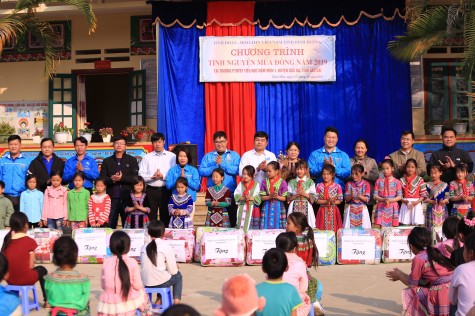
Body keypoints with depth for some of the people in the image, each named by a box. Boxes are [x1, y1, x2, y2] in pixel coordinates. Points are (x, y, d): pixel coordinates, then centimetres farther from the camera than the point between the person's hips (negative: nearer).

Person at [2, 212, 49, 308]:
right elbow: (31, 266, -7)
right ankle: (47, 301, 34)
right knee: (42, 269, 27)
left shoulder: (7, 240, 3)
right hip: (26, 279, -4)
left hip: (9, 279, 4)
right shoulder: (30, 241, -9)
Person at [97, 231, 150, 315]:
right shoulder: (132, 262, -12)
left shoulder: (106, 262, -4)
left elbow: (103, 285, 3)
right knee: (142, 292, 28)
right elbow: (138, 286, -8)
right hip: (127, 304, -2)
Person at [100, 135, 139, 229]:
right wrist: (112, 180, -14)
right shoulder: (107, 161, 13)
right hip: (111, 197, 2)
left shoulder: (132, 160, 7)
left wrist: (122, 178, -16)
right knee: (110, 224, 2)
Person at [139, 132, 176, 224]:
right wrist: (152, 177, -14)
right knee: (150, 217, 3)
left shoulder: (172, 156, 4)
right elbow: (141, 175, 1)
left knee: (165, 216, 4)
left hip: (166, 190, -1)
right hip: (151, 190, 1)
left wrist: (163, 176, -16)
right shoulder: (147, 157, 9)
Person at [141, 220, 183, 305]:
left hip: (146, 283, 5)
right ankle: (176, 301, 16)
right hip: (161, 282, -5)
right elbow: (173, 271, -7)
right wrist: (176, 267, 16)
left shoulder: (144, 248, 3)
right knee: (178, 276, 26)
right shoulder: (166, 247, -9)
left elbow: (144, 267, 11)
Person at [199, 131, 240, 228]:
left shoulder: (234, 155, 8)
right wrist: (215, 166, -12)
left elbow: (238, 170, -8)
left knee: (232, 219, -1)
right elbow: (201, 171, -1)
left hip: (230, 193, -1)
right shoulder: (208, 156, 11)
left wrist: (222, 164, -14)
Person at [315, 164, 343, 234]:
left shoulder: (337, 186, -2)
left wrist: (333, 202, -19)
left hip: (333, 211, 0)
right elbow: (316, 200, -2)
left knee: (333, 229, -1)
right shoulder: (319, 186, 0)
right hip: (323, 211, 0)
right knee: (322, 230, -1)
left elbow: (340, 200, 0)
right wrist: (326, 201, -16)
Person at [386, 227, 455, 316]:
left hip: (441, 296, -8)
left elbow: (412, 283, 4)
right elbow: (419, 278, 24)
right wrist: (401, 275, 34)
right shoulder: (435, 253, 15)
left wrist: (399, 276, 22)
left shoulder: (419, 258, -7)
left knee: (411, 293, 8)